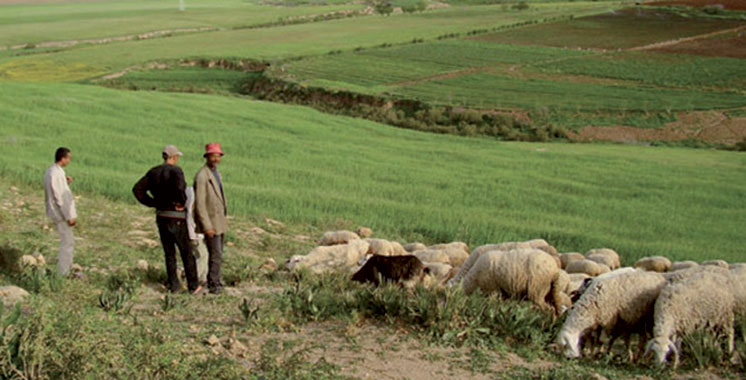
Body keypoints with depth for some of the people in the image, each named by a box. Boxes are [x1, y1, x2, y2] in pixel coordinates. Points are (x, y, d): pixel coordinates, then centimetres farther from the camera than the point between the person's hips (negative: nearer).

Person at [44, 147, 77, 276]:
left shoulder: (51, 171, 9)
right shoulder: (56, 174, -22)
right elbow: (60, 197, -22)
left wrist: (66, 182, 4)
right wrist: (69, 216, -19)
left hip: (58, 212, 10)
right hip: (62, 213, -10)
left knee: (69, 241, 20)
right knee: (67, 243, -2)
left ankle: (68, 268, 30)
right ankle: (63, 273, 3)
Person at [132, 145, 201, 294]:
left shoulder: (154, 172, 5)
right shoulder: (176, 171, -15)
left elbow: (137, 189, 4)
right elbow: (179, 187, -35)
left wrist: (153, 203, 5)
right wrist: (182, 202, -16)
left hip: (160, 216, 5)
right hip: (176, 218, -5)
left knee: (169, 253, 15)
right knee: (186, 253, 7)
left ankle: (174, 285, 16)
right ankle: (193, 285, 12)